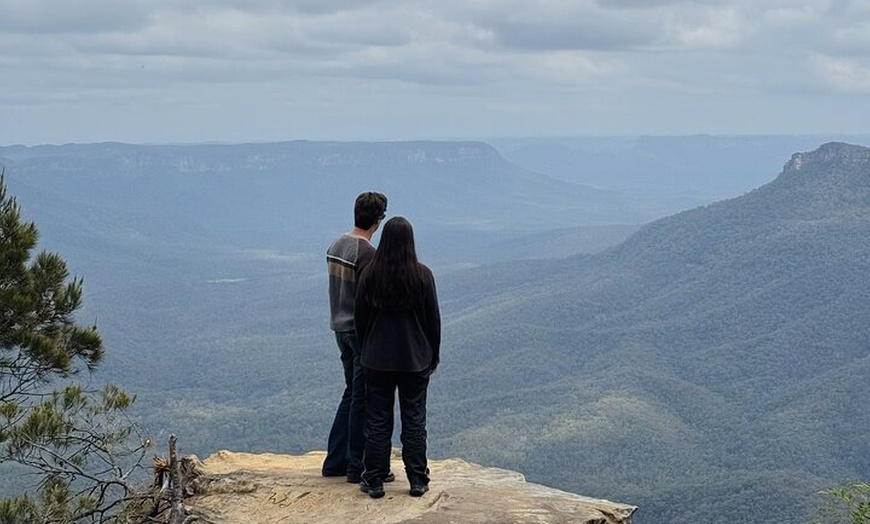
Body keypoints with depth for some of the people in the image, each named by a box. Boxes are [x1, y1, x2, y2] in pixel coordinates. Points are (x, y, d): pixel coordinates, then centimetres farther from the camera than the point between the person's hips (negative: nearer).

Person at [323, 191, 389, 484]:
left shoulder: (335, 246, 8)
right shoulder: (368, 253, -19)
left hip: (341, 328, 9)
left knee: (352, 393, 18)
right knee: (363, 399, 1)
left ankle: (335, 462, 21)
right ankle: (357, 466, 8)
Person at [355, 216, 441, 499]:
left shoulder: (369, 274, -6)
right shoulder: (422, 275, -9)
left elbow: (360, 317, 1)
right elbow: (433, 318, -3)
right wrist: (434, 356, 9)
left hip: (377, 359, 1)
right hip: (415, 359, -1)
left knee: (377, 421, 8)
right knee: (414, 420, 9)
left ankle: (374, 481, 12)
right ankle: (417, 481, 13)